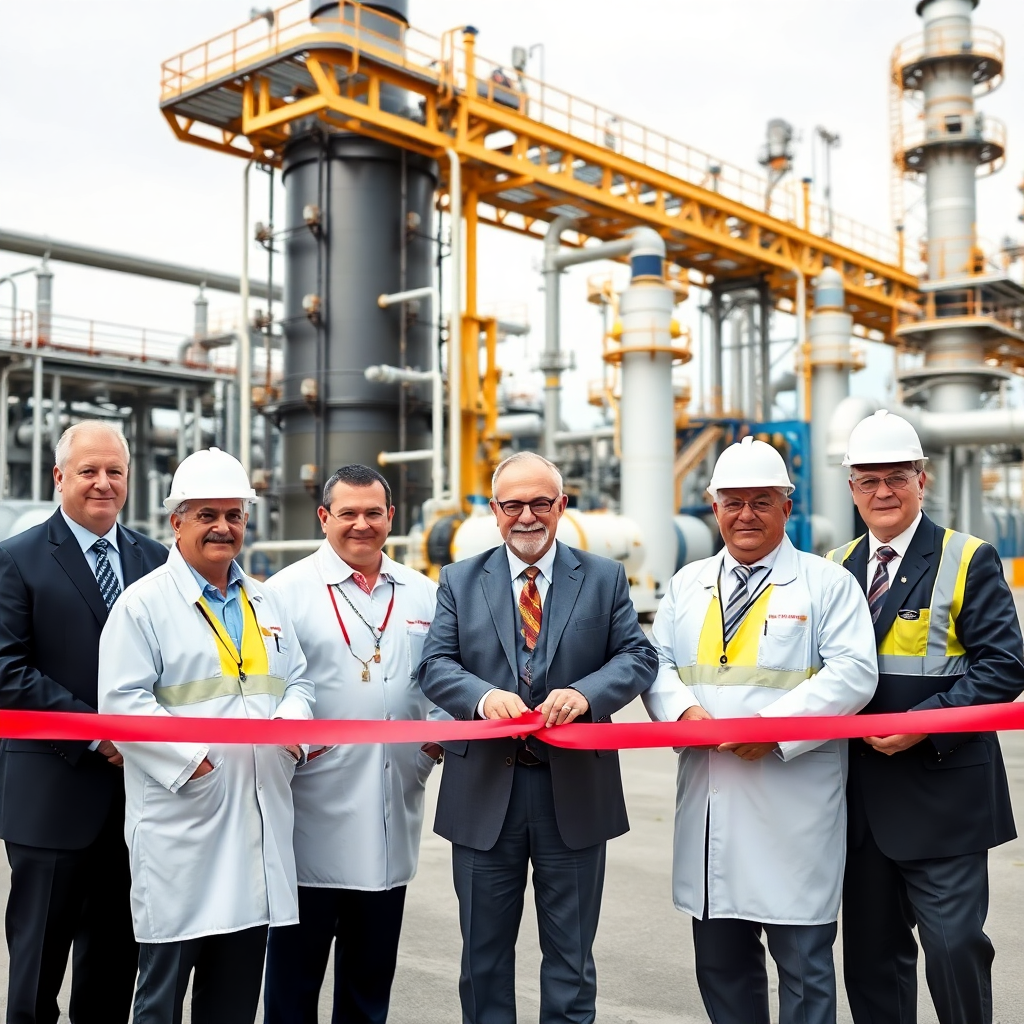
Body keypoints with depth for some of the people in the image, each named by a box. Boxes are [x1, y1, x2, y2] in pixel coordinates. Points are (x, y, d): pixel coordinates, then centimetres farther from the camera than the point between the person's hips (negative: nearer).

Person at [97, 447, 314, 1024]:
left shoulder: (266, 603, 16)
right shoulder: (144, 603, -4)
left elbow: (297, 680, 19)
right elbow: (122, 701, -11)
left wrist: (293, 720, -3)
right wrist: (189, 757, -19)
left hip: (260, 820, 6)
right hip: (179, 820, -5)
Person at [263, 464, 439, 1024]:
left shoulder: (423, 595, 10)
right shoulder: (286, 591, -3)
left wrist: (438, 739, 0)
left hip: (391, 821, 4)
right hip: (313, 815, -4)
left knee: (371, 976, 16)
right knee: (295, 967, 8)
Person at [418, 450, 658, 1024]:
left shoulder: (604, 578, 5)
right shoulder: (460, 581, 6)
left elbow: (638, 657, -3)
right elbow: (436, 665, -2)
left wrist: (586, 693, -22)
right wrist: (483, 696, -23)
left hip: (575, 790, 0)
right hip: (485, 792, 1)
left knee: (571, 954, 12)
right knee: (485, 951, 14)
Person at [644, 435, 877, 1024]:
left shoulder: (827, 584, 0)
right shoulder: (688, 585, 14)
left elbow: (854, 672, -9)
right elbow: (658, 663, 13)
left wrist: (776, 725, -19)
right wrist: (684, 709, -9)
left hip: (794, 809, -4)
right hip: (710, 804, 5)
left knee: (805, 964, 4)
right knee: (720, 960, 14)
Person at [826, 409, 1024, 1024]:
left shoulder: (968, 561, -4)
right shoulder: (834, 569, 11)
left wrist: (923, 722, -20)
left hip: (942, 790, -5)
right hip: (861, 792, 5)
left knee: (954, 944, -3)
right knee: (870, 951, 13)